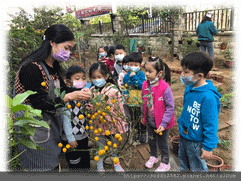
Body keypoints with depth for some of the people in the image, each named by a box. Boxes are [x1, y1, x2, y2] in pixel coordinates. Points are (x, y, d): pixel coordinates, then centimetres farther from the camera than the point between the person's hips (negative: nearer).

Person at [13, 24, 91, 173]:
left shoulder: (54, 66, 5)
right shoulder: (31, 68, -23)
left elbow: (62, 90, 9)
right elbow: (40, 104, -24)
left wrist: (80, 93, -9)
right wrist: (71, 97, -26)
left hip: (48, 120, 8)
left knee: (54, 165, 16)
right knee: (42, 167, 5)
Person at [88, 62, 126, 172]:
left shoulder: (113, 90, -15)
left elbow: (120, 108, -9)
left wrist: (122, 124, -4)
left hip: (113, 124, -1)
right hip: (98, 125, 1)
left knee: (114, 145, 21)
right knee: (100, 148, 16)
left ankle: (116, 164, 47)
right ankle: (100, 168, 39)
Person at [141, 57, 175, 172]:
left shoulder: (165, 88, -25)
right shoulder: (145, 85, -7)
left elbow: (170, 107, -19)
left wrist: (163, 123, -20)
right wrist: (143, 116, 13)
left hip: (161, 123, -5)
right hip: (150, 121, 5)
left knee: (162, 143, 14)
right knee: (151, 140, 24)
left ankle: (165, 163, 39)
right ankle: (153, 156, 52)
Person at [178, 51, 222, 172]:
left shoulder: (208, 97, -31)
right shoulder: (189, 88, -6)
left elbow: (211, 125, -25)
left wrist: (208, 147, -18)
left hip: (196, 141, -7)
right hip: (184, 135, 7)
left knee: (197, 167, 18)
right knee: (183, 161, 29)